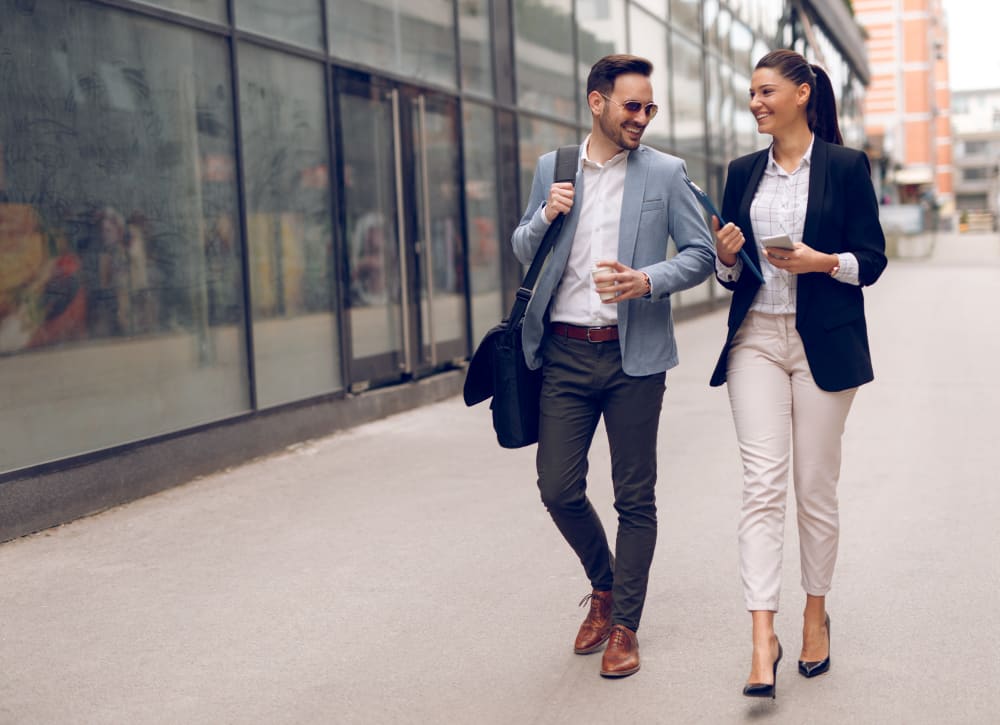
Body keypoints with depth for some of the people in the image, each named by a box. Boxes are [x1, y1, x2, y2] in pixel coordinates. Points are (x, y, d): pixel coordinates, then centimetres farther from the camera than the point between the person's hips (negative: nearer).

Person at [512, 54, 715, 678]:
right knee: (559, 490, 2)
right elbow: (523, 251, 16)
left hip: (633, 354, -2)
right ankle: (603, 587, 29)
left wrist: (647, 282, -16)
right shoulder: (552, 169, 9)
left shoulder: (665, 173, 2)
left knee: (635, 498, 3)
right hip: (565, 352, 2)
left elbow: (702, 253, 1)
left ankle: (624, 626, 16)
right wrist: (545, 216, -5)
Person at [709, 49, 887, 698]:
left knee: (816, 486, 5)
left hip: (824, 344, -2)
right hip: (756, 339, 3)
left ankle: (816, 614, 24)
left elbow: (872, 260, -1)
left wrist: (823, 262, -18)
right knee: (763, 484, -7)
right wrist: (726, 256, -6)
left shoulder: (846, 166, 0)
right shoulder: (743, 173, 11)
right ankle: (763, 637, -11)